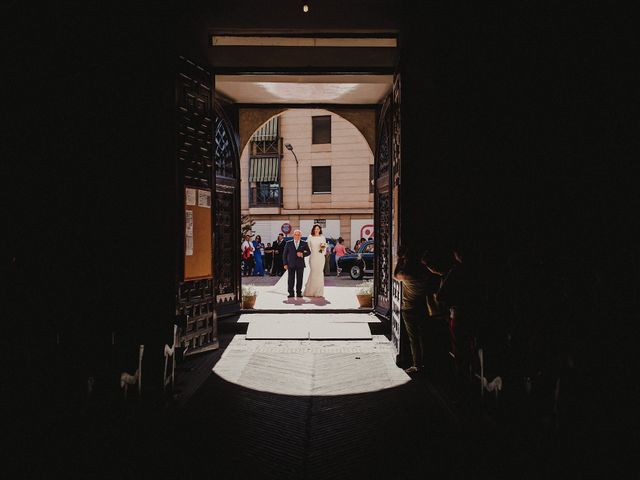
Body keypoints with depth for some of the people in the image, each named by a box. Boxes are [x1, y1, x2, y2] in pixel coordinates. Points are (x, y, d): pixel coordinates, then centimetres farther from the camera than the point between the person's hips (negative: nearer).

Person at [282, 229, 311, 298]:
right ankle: (291, 293, 6)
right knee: (291, 279, -1)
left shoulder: (304, 243, 7)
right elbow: (284, 254, 7)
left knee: (299, 279, 2)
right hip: (291, 264, 0)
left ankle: (299, 293, 11)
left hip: (300, 264, 0)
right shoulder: (288, 243, 6)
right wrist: (285, 264, 1)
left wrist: (303, 254, -11)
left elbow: (309, 252, 9)